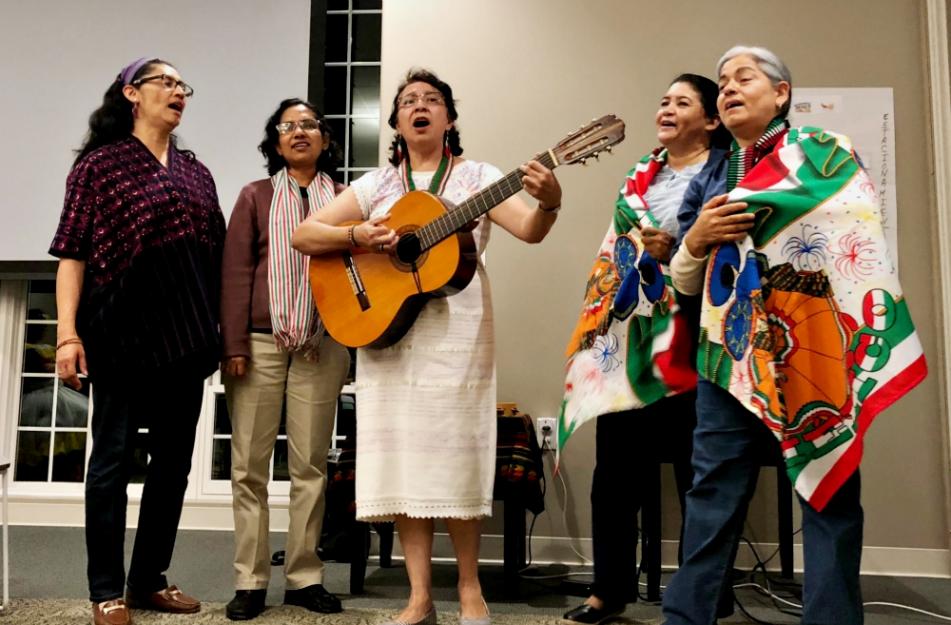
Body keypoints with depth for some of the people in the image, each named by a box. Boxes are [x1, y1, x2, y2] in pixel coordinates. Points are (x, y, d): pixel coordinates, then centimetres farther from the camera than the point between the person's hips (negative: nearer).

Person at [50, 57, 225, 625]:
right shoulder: (101, 161, 2)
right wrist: (68, 331, -13)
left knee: (174, 459, 9)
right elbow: (74, 251, -4)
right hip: (125, 327, -5)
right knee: (114, 458, 1)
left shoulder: (195, 170, 16)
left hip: (187, 332, 6)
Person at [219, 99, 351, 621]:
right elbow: (236, 272, 2)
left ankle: (305, 577, 15)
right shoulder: (255, 196, 10)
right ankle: (250, 581, 11)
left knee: (310, 464, 5)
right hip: (259, 342, -1)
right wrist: (234, 344, -8)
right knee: (250, 465, 1)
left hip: (323, 345, 1)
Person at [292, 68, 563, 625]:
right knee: (403, 456, 3)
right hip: (385, 328, 3)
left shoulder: (476, 176, 4)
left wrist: (548, 203, -32)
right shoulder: (377, 183, 11)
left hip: (456, 331, -2)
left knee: (456, 454, -2)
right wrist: (357, 235, -13)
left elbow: (529, 230, -10)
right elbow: (304, 235, 6)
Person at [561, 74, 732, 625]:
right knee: (614, 472, 9)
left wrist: (676, 255, -20)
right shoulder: (641, 175, 19)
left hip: (685, 342, -6)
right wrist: (596, 324, 17)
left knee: (695, 474, 2)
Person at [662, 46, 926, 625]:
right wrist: (696, 240, -6)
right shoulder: (711, 181, 16)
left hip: (811, 350, -3)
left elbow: (863, 245, -1)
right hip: (729, 354, 3)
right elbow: (683, 281, 16)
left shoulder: (825, 154, 6)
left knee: (829, 491, 4)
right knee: (713, 493, 6)